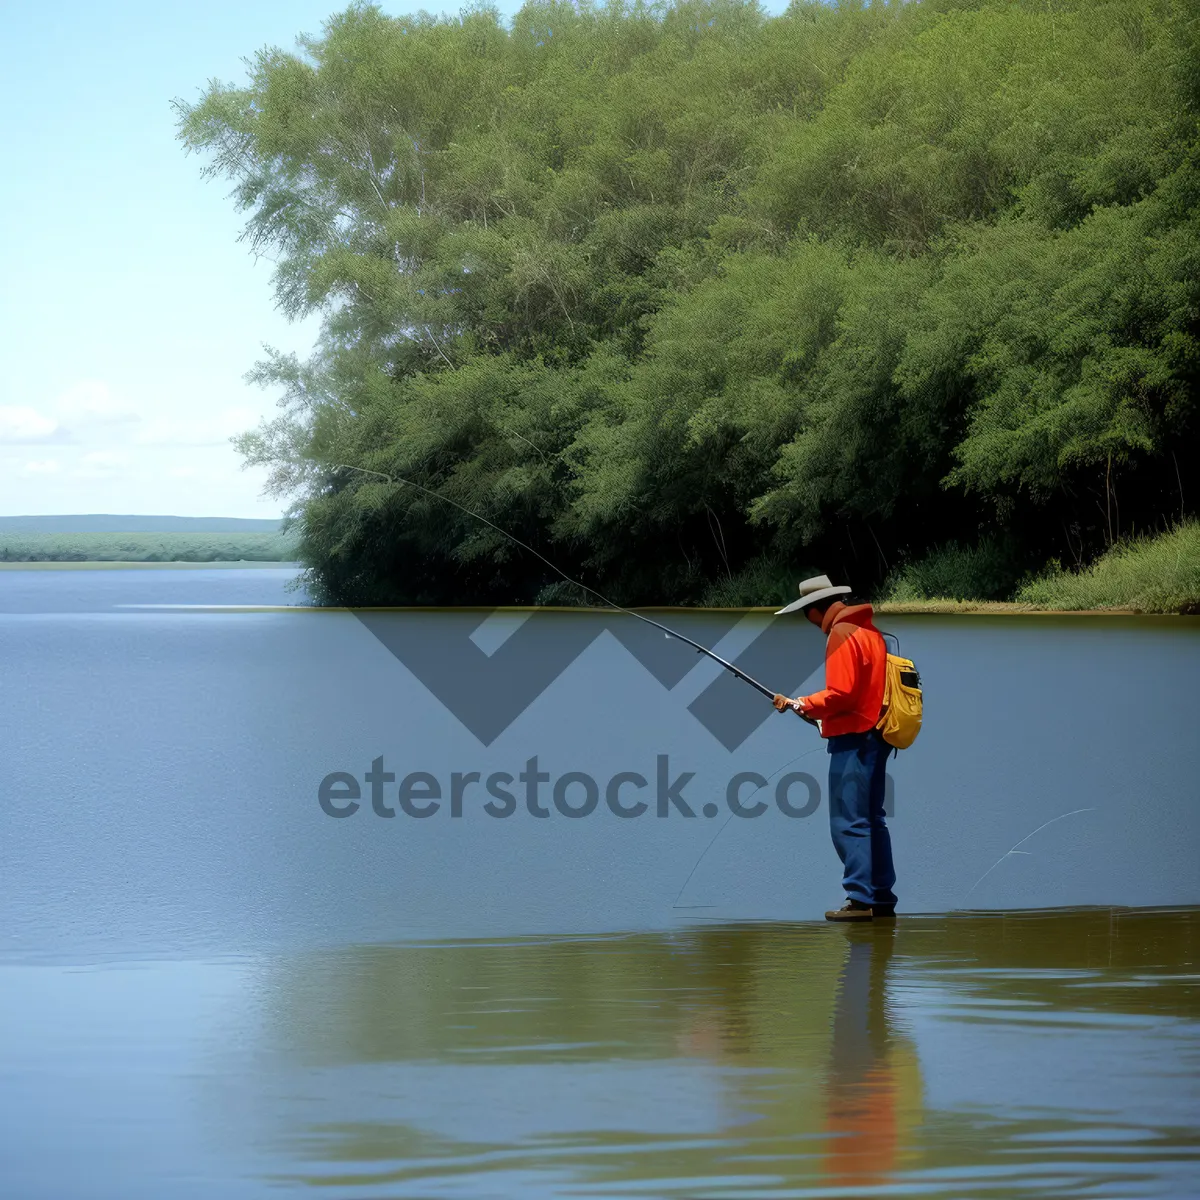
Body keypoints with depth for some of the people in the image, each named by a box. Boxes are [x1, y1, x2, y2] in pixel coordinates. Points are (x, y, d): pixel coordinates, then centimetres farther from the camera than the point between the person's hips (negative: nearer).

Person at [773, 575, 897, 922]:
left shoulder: (842, 634, -13)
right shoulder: (869, 631, 17)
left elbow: (840, 694, -20)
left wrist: (800, 705, -9)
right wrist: (815, 710, 19)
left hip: (853, 740, -10)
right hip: (874, 737, 10)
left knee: (848, 823, -9)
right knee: (871, 820, 14)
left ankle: (860, 899, -13)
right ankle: (882, 897, 16)